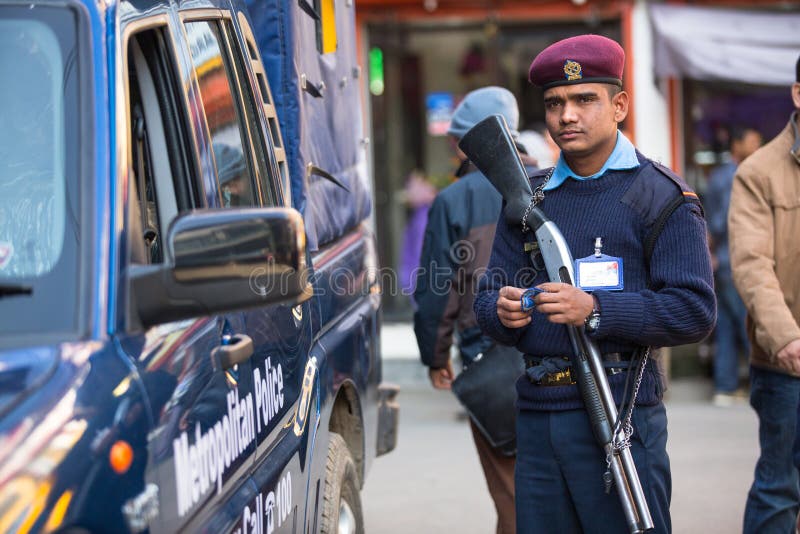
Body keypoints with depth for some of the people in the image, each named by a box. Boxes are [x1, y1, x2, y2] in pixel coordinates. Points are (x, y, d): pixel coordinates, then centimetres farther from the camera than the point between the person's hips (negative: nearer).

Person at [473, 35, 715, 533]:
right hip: (537, 412, 5)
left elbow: (695, 310, -10)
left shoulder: (662, 197, -1)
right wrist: (502, 309, -9)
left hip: (620, 413, -5)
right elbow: (488, 296, 15)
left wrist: (595, 311, -20)